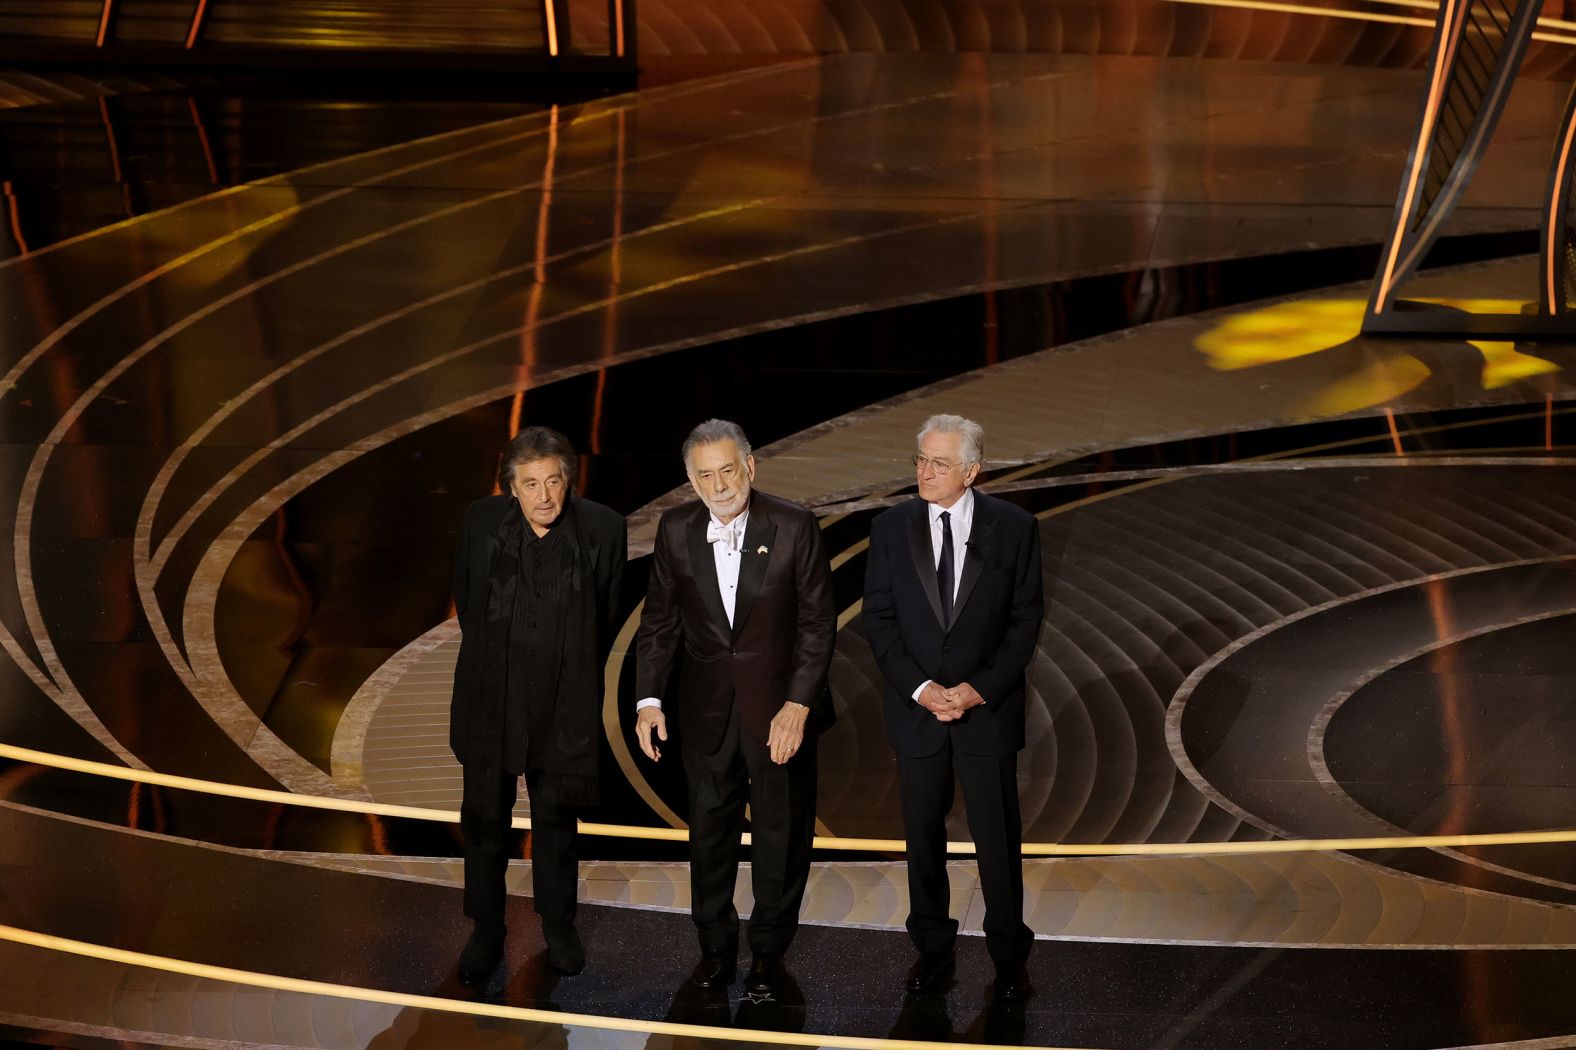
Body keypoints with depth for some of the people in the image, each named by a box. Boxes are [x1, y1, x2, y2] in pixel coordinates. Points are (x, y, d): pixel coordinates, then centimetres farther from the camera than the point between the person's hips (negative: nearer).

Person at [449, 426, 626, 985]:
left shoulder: (602, 529, -12)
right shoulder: (482, 521, -9)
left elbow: (608, 611, 4)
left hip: (563, 704, -1)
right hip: (490, 700, 1)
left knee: (557, 817, 13)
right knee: (484, 817, 9)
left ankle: (558, 924, 29)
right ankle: (486, 931, 23)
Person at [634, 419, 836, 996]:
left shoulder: (793, 526, -13)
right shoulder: (676, 530, -4)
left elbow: (818, 622, -10)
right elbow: (659, 620, 2)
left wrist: (798, 704, -16)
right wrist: (649, 699, -7)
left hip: (780, 705, -2)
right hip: (706, 709, 2)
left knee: (782, 833, 10)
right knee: (709, 829, 14)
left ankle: (770, 949, 27)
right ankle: (715, 944, 32)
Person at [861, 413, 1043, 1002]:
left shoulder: (1013, 528, -4)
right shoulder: (891, 528, -1)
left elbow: (1026, 618, -3)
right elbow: (879, 618, -1)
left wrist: (978, 689, -13)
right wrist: (920, 688, -13)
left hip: (988, 711, -1)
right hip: (916, 711, 1)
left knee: (999, 841, 6)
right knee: (923, 840, 10)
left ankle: (1009, 958, 20)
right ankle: (933, 951, 25)